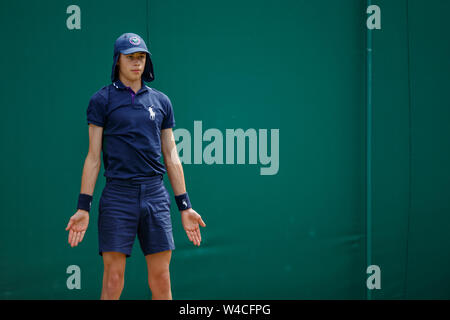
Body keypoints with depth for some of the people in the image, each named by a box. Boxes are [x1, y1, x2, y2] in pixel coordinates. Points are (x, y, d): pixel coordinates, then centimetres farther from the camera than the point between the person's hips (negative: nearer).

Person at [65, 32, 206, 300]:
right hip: (117, 196, -3)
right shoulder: (102, 100, 5)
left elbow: (171, 157, 15)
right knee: (113, 282, -6)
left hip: (156, 196, 3)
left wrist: (185, 206, 11)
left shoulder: (161, 101, 13)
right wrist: (83, 207, -3)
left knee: (161, 282, 2)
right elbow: (94, 157, 3)